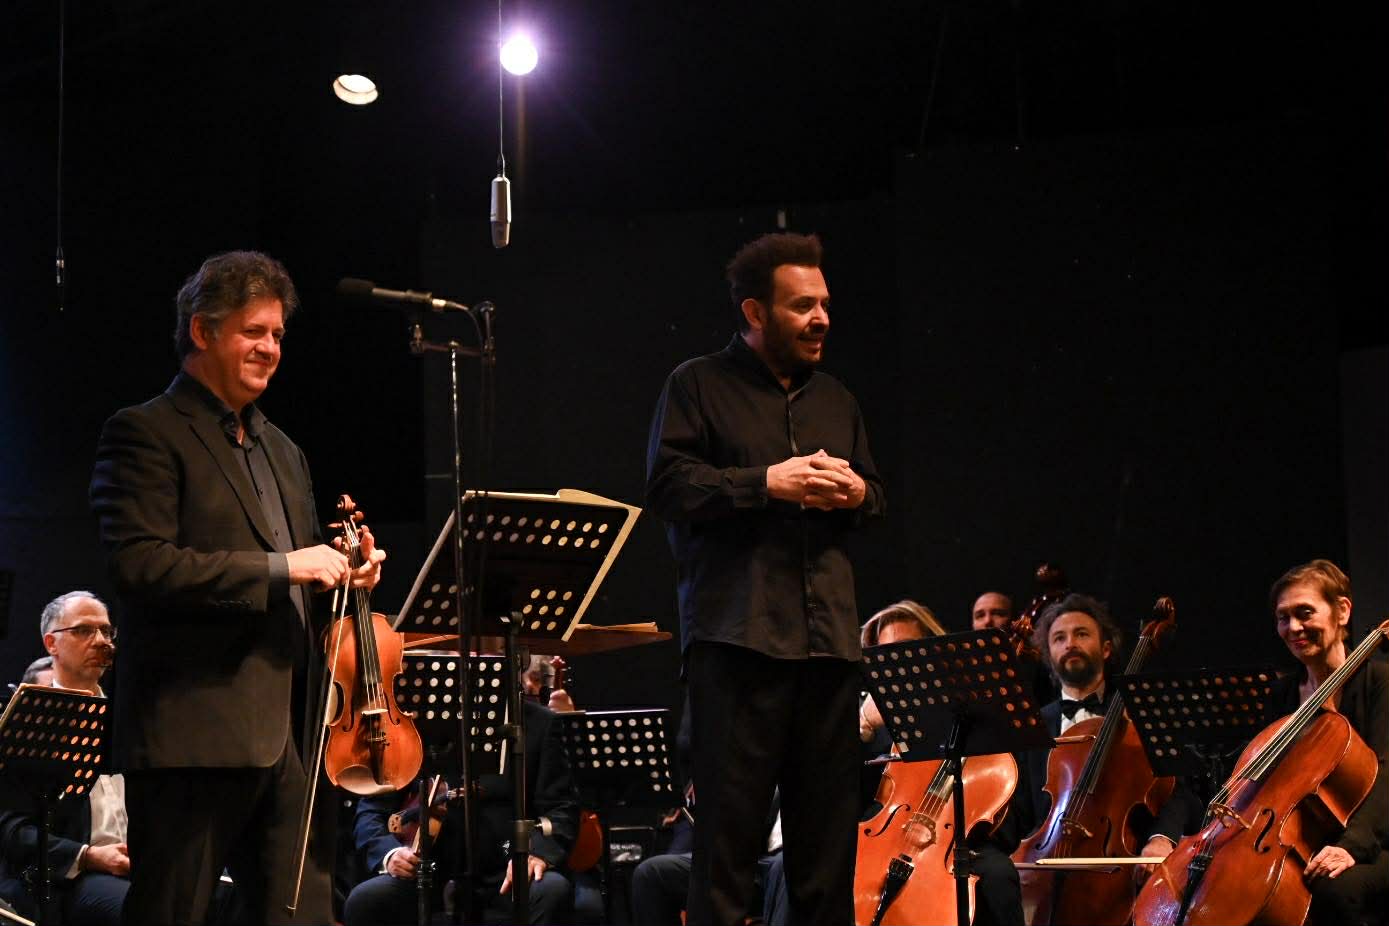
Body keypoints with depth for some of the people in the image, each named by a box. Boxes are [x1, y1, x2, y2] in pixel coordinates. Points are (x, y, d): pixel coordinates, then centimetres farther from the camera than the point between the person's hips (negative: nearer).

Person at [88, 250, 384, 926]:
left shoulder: (283, 451, 23)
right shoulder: (145, 433, -3)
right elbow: (138, 565, -17)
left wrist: (345, 572, 7)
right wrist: (281, 567, -17)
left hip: (289, 736, 7)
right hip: (195, 735, -7)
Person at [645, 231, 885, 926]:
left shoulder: (835, 400, 21)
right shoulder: (699, 387, 3)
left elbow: (875, 491, 26)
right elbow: (667, 485, -8)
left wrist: (856, 492, 2)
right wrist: (767, 483, -16)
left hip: (827, 635, 6)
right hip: (737, 634, -6)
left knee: (826, 821, 9)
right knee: (731, 819, -5)